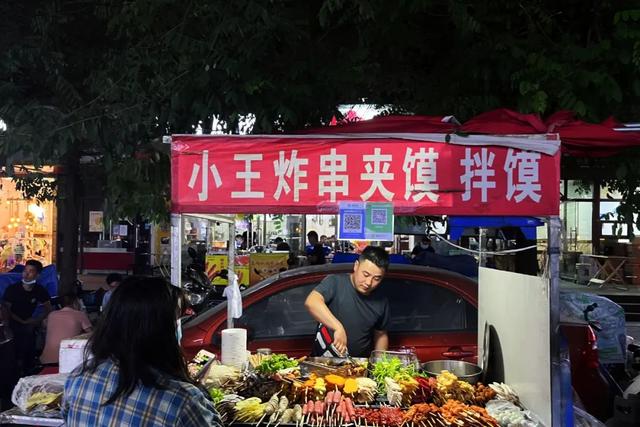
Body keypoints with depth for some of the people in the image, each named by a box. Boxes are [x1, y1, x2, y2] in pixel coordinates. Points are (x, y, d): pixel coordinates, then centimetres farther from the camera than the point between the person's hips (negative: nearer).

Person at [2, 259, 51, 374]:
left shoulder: (40, 290, -2)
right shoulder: (12, 289, -9)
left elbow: (48, 309, 4)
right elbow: (7, 310, -7)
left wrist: (37, 320, -13)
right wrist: (23, 322, -16)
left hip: (29, 322, 2)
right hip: (15, 323, -2)